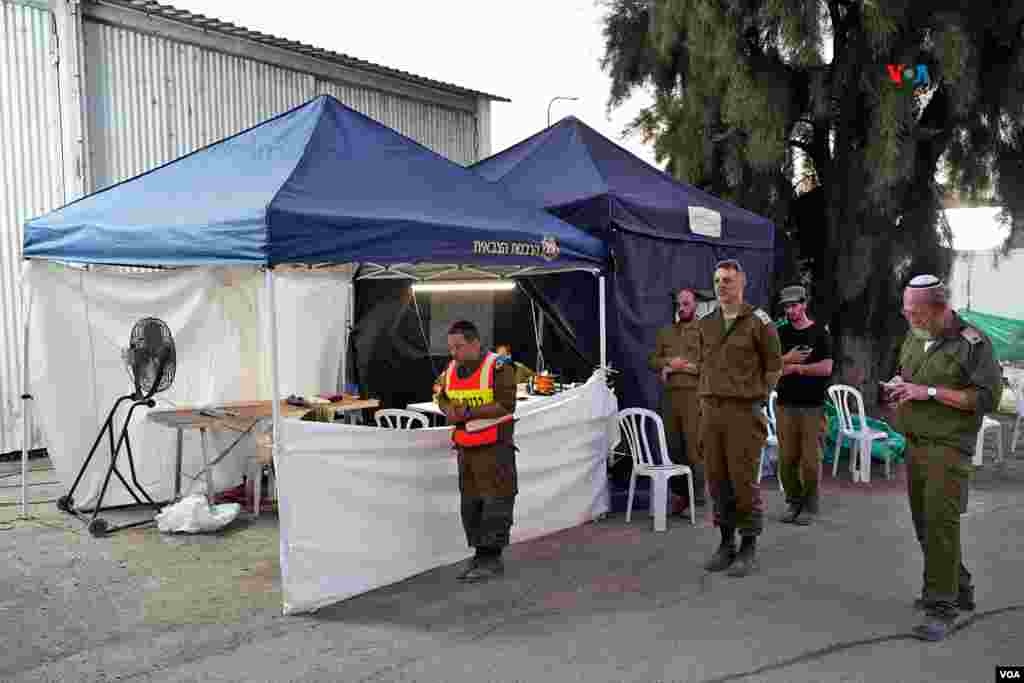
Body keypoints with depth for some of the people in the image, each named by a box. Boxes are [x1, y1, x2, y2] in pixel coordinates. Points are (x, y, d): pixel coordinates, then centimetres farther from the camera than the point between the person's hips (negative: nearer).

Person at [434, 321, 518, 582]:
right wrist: (450, 411, -7)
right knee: (470, 503, 12)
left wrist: (469, 413, -22)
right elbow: (442, 397, 17)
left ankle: (490, 558, 3)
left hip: (495, 446, -7)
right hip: (465, 448, 7)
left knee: (495, 502, -5)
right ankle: (480, 555, 24)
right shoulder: (450, 370, 7)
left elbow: (505, 405, -21)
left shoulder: (498, 367, -14)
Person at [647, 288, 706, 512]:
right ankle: (680, 493, 19)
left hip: (693, 395, -5)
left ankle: (697, 497, 3)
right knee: (673, 447, 9)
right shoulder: (665, 332, 19)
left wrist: (684, 367, -10)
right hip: (669, 396, 5)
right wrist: (668, 363, -3)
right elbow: (652, 360, 17)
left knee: (694, 447, -6)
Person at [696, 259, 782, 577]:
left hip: (744, 411, -5)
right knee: (717, 480, 9)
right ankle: (726, 544, 21)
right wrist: (705, 397, 14)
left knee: (744, 481, -1)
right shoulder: (706, 324, 12)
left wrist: (756, 397, 0)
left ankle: (749, 549, 11)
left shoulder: (758, 322, -3)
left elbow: (774, 366, 3)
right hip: (710, 410, 5)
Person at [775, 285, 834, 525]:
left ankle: (809, 506, 12)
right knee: (787, 458, 3)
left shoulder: (820, 333, 1)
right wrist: (788, 358, -9)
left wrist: (794, 368, -7)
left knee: (810, 460, -2)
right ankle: (793, 502, 18)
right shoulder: (780, 333, 12)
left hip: (812, 406, -3)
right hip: (785, 404, 3)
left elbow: (826, 368, -9)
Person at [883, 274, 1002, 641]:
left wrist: (931, 392, -20)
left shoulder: (973, 343, -11)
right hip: (914, 443, 8)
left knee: (940, 523, -10)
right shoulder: (913, 338, 10)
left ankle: (941, 609, -2)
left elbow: (987, 397, -15)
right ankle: (958, 588, 31)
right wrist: (895, 385, 3)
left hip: (948, 446, -7)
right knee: (924, 521, 13)